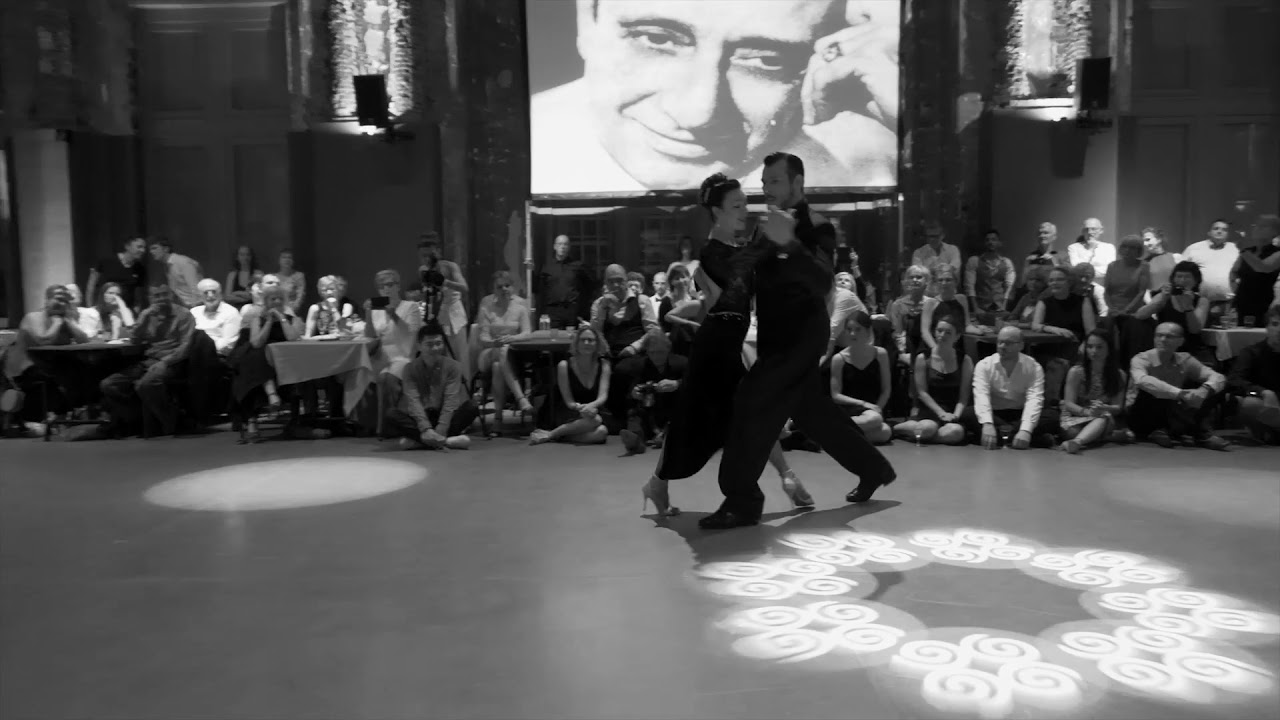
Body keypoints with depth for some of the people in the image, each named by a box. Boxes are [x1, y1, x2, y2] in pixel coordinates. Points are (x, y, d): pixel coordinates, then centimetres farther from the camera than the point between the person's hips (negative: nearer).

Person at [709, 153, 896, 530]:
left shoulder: (816, 228, -13)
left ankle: (742, 501, -8)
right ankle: (874, 468, 35)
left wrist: (790, 244, -42)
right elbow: (759, 278, 18)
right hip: (780, 335, 9)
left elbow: (823, 284, -30)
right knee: (812, 410, 17)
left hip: (801, 333, -9)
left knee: (753, 402, -15)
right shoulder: (772, 225, 11)